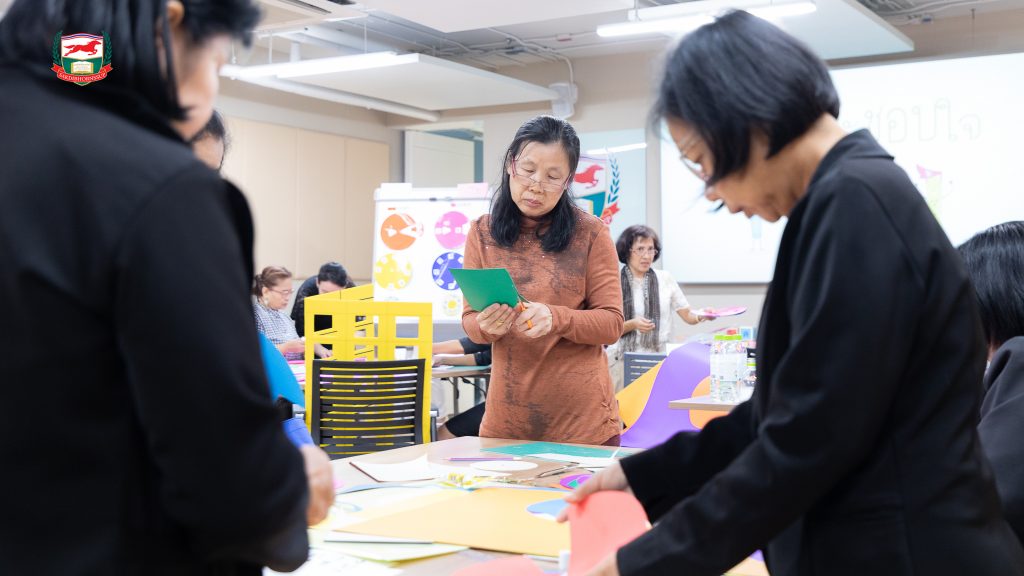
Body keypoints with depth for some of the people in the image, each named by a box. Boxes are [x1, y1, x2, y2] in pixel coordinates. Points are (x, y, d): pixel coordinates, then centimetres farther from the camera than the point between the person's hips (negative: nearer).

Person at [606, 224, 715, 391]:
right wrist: (632, 325, -15)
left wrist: (701, 316, -10)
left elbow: (688, 315, 10)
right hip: (622, 362, -2)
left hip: (658, 359, 2)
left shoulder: (665, 279, 9)